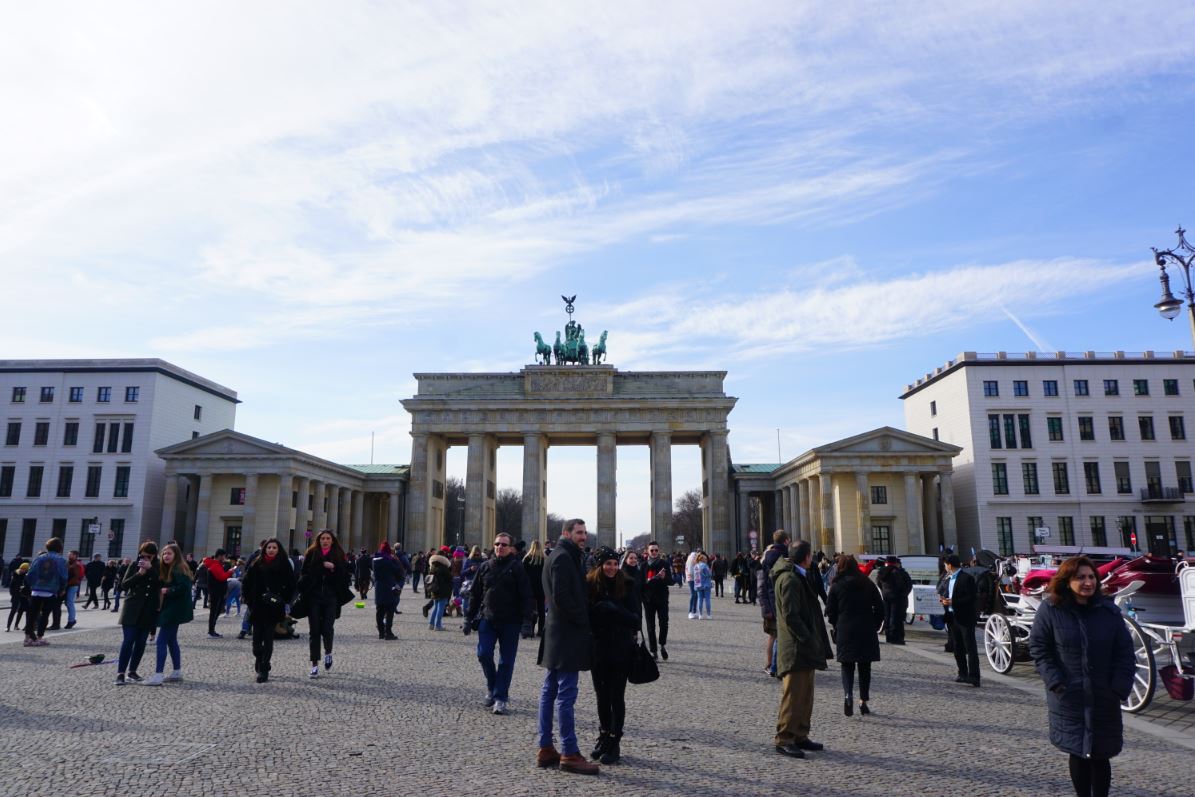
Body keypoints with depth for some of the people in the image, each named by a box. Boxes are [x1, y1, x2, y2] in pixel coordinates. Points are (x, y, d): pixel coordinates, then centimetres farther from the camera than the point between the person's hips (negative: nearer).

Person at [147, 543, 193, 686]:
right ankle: (177, 672, 23)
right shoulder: (166, 569, 14)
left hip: (175, 610, -10)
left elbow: (183, 587, -24)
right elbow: (161, 585, 12)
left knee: (161, 640, -11)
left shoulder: (179, 570, -14)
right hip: (170, 609, 10)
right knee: (171, 640, 15)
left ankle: (158, 675, -12)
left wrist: (167, 591, -18)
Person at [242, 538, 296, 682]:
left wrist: (282, 599, -4)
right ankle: (259, 658, 33)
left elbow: (290, 585, 2)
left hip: (273, 608, -2)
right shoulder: (256, 564, 8)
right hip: (257, 607, 2)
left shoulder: (284, 565, 2)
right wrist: (249, 600, 3)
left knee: (268, 638, -4)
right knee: (257, 637, 5)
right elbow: (247, 583, 10)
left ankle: (264, 669, 1)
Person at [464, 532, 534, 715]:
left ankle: (500, 697, 12)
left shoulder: (517, 568, -3)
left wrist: (527, 619, -16)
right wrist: (469, 618, 10)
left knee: (506, 661, 2)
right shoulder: (485, 567, 8)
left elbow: (526, 595, -7)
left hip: (510, 622, -3)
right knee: (484, 654, -3)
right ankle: (492, 687, 22)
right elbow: (474, 594, 13)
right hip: (488, 620, 3)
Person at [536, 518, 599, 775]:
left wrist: (582, 622, 13)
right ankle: (570, 754, -1)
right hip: (567, 636, -11)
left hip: (557, 635, 11)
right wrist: (583, 622, -12)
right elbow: (561, 597, -22)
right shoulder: (563, 557, -14)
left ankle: (545, 749, 18)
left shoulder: (560, 556, 18)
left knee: (550, 691, 11)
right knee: (566, 694, -6)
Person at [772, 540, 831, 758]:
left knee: (805, 694, 16)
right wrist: (807, 639, -18)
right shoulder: (790, 579, -17)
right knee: (794, 695, -5)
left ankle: (800, 736, 25)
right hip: (796, 649, -11)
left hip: (804, 649, 11)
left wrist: (813, 641, 15)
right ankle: (784, 739, 1)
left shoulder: (797, 577, 17)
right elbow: (790, 616, -21)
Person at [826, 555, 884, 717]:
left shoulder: (836, 586, -3)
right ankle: (863, 701, 15)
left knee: (847, 666, 7)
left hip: (845, 632, -1)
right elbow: (880, 607, 3)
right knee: (864, 667, 14)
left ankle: (848, 694, -17)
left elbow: (830, 611, -2)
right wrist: (874, 626, 13)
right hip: (867, 632, 2)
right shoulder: (868, 585, 2)